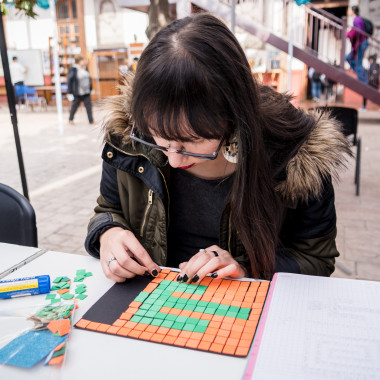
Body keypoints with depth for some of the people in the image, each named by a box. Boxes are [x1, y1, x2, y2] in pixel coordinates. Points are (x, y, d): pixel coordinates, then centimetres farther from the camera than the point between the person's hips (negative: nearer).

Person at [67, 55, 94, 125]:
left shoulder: (85, 68, 9)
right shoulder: (73, 69, -10)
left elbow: (89, 79, 17)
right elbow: (69, 81, -10)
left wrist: (90, 89, 18)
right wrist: (69, 92, -12)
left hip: (86, 92, 5)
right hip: (78, 93, -5)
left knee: (88, 106, -1)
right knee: (75, 106, 9)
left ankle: (91, 120, 2)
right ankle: (70, 119, 26)